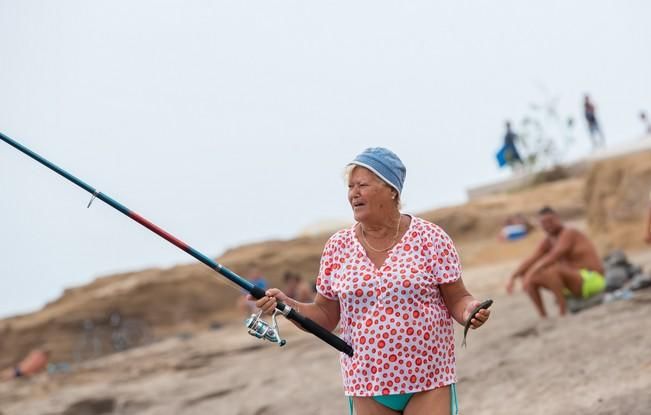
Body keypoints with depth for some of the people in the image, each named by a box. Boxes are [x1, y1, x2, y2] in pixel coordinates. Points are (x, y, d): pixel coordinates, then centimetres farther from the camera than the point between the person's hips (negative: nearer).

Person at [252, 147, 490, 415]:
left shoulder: (430, 239, -3)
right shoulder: (338, 247, 5)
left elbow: (457, 300, -1)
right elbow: (325, 316, 9)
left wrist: (470, 310, -22)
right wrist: (287, 304, -7)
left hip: (427, 383, -3)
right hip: (367, 388, 3)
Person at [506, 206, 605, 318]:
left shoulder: (569, 233, -16)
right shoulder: (548, 241, 8)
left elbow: (552, 258, -28)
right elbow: (530, 261, 2)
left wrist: (531, 274, -33)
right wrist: (512, 278, -12)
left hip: (591, 281, -9)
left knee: (551, 270, -35)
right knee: (529, 279, 1)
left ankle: (563, 312, -29)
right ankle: (543, 316, -2)